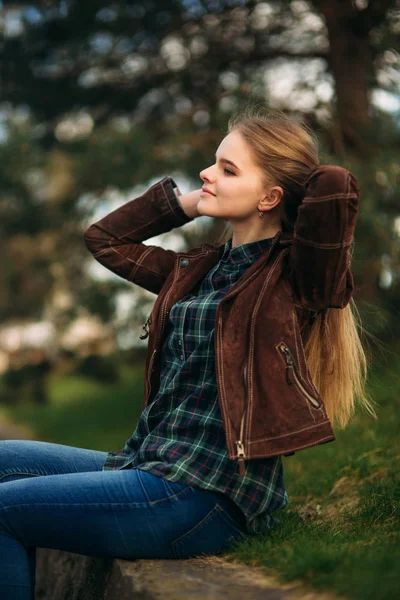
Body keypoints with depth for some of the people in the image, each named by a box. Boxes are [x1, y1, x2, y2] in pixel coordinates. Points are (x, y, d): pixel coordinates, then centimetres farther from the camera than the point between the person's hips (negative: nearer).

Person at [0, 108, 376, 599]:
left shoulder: (291, 279, -9)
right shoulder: (200, 272, 13)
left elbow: (335, 186, -26)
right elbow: (105, 239, 23)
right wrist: (189, 202, 13)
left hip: (206, 496, -8)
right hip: (152, 465, 8)